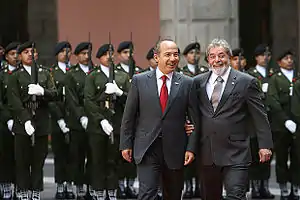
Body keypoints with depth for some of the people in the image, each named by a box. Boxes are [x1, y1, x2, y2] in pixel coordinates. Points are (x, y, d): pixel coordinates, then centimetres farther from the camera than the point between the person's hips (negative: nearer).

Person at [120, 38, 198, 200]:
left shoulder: (187, 83, 2)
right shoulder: (140, 81, 1)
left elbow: (194, 119, 3)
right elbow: (129, 116, 5)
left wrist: (191, 148, -4)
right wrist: (125, 144, 3)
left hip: (175, 150, 2)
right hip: (147, 150, -2)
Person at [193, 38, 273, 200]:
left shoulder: (246, 82, -1)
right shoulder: (198, 82, 10)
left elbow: (260, 116, 0)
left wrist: (265, 145, -4)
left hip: (235, 153, -4)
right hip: (207, 153, 4)